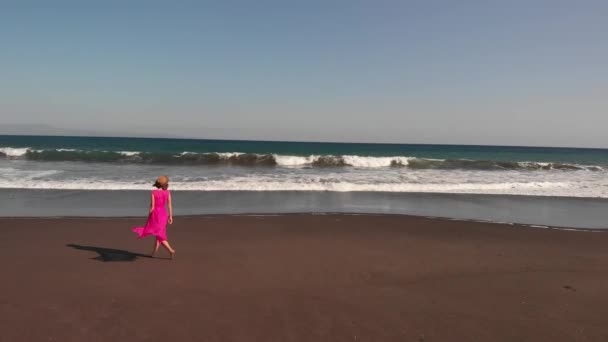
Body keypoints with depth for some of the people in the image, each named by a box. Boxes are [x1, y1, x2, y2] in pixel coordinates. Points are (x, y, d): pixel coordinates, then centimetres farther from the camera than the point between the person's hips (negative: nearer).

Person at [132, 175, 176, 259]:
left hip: (155, 214, -4)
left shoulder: (154, 192, -13)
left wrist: (149, 216, -1)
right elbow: (170, 205, -3)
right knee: (159, 233, 17)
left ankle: (171, 250, -11)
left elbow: (152, 206, -13)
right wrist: (170, 216, 4)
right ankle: (154, 253, 24)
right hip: (163, 214, 4)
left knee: (159, 235, 0)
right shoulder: (167, 192, -5)